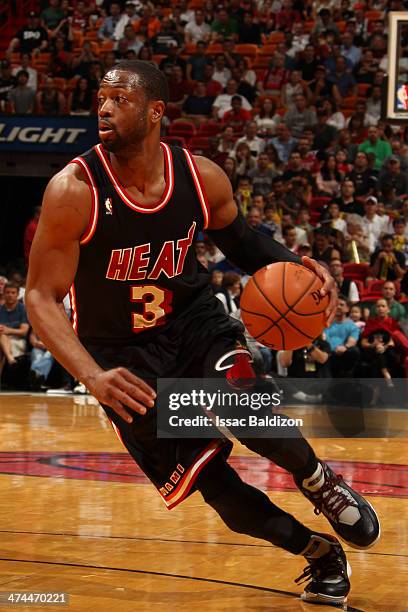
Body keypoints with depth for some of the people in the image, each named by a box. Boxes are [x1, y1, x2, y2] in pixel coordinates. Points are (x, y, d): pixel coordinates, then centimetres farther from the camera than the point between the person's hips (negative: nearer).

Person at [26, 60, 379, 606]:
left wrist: (295, 266, -12)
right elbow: (42, 297, -20)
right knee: (210, 482, -4)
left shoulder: (201, 177, -11)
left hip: (194, 320, 1)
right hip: (122, 351, -1)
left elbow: (241, 240, 10)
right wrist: (93, 376, -36)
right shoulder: (74, 191, -21)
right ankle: (318, 552, 19)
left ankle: (320, 482, 2)